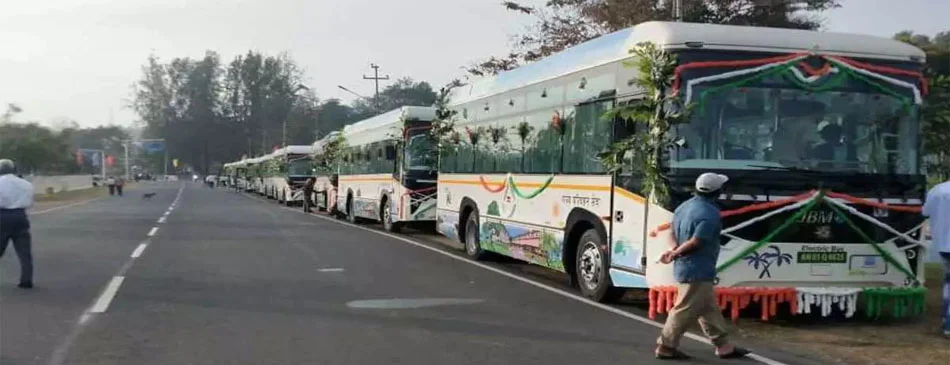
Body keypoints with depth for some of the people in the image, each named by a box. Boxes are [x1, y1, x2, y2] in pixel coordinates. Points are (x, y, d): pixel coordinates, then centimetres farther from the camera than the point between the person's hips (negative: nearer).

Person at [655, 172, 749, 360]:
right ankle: (666, 347, 5)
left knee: (709, 309, 16)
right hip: (697, 270, -10)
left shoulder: (684, 207, 10)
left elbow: (674, 234, 10)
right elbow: (696, 241, -24)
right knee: (686, 310, -1)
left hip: (685, 267, 10)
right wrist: (676, 253, -13)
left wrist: (674, 249, -8)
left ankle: (723, 346, 24)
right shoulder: (710, 214, -19)